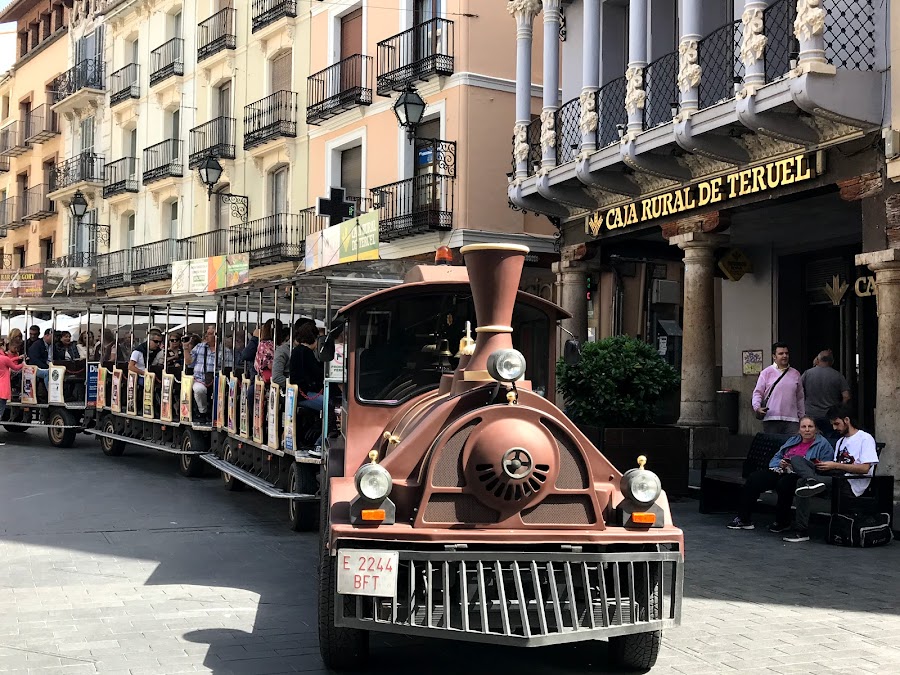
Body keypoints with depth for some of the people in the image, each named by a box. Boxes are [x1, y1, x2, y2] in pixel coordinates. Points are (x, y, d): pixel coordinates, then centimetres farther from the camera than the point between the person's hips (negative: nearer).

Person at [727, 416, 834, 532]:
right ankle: (744, 519, -15)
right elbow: (775, 458, 23)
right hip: (780, 471, 6)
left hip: (798, 475, -6)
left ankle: (783, 523, -19)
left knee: (784, 483, -38)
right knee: (753, 478, -16)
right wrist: (781, 463, -2)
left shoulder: (823, 444, 6)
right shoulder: (792, 440, 26)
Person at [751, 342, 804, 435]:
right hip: (771, 419, -2)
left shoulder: (795, 374, 15)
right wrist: (757, 407, -15)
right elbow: (757, 392, 3)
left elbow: (800, 397, 21)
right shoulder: (766, 372, 5)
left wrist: (802, 418, 20)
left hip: (791, 420, 3)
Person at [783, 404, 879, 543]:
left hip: (852, 484, -8)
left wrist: (835, 465, -12)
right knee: (797, 459, -14)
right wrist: (824, 465, -1)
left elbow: (865, 468, -10)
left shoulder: (865, 438, 3)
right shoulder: (840, 441, 29)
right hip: (836, 477, 8)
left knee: (802, 482, -27)